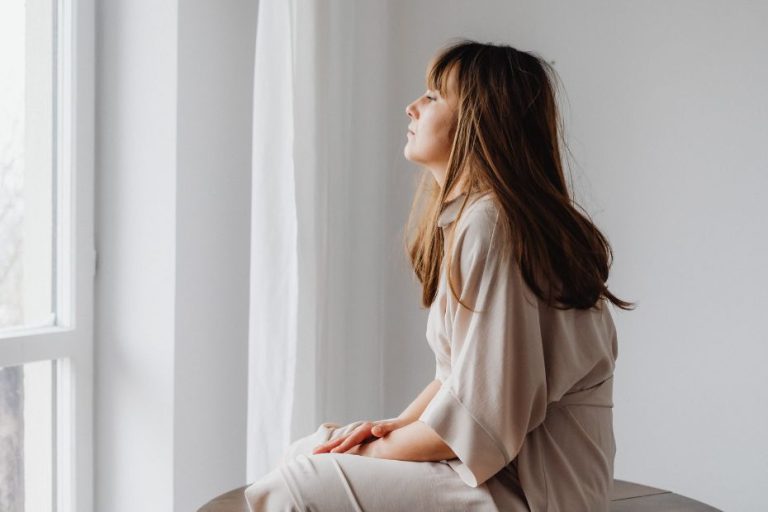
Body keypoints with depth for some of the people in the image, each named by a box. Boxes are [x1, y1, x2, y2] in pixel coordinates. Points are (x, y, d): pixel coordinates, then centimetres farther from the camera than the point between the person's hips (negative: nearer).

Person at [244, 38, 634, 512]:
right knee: (305, 452, 11)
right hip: (503, 459, 10)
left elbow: (478, 416, -22)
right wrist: (397, 426, 3)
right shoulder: (467, 216, 13)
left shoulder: (489, 224, -19)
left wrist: (378, 449, -8)